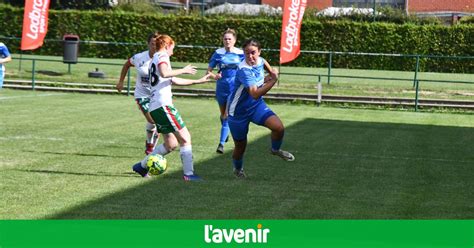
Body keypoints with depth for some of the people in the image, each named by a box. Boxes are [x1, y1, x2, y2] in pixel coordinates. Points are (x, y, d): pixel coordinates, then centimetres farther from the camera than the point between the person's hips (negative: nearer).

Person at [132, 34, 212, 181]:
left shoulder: (155, 59, 25)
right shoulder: (162, 56, -4)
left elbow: (173, 80, 32)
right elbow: (164, 73, -28)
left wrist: (198, 81, 34)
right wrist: (183, 71, -14)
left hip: (155, 107, 10)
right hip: (163, 105, -10)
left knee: (171, 144, 14)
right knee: (185, 138, -8)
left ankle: (142, 166, 18)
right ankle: (188, 174, -11)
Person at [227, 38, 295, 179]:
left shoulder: (260, 62, -6)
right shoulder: (244, 70, -30)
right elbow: (255, 94, -40)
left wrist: (269, 78, 0)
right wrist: (273, 81, -44)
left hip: (257, 106, 6)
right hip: (239, 111, -6)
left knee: (278, 127, -17)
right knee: (240, 146, 10)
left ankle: (276, 150, 16)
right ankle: (238, 169, 42)